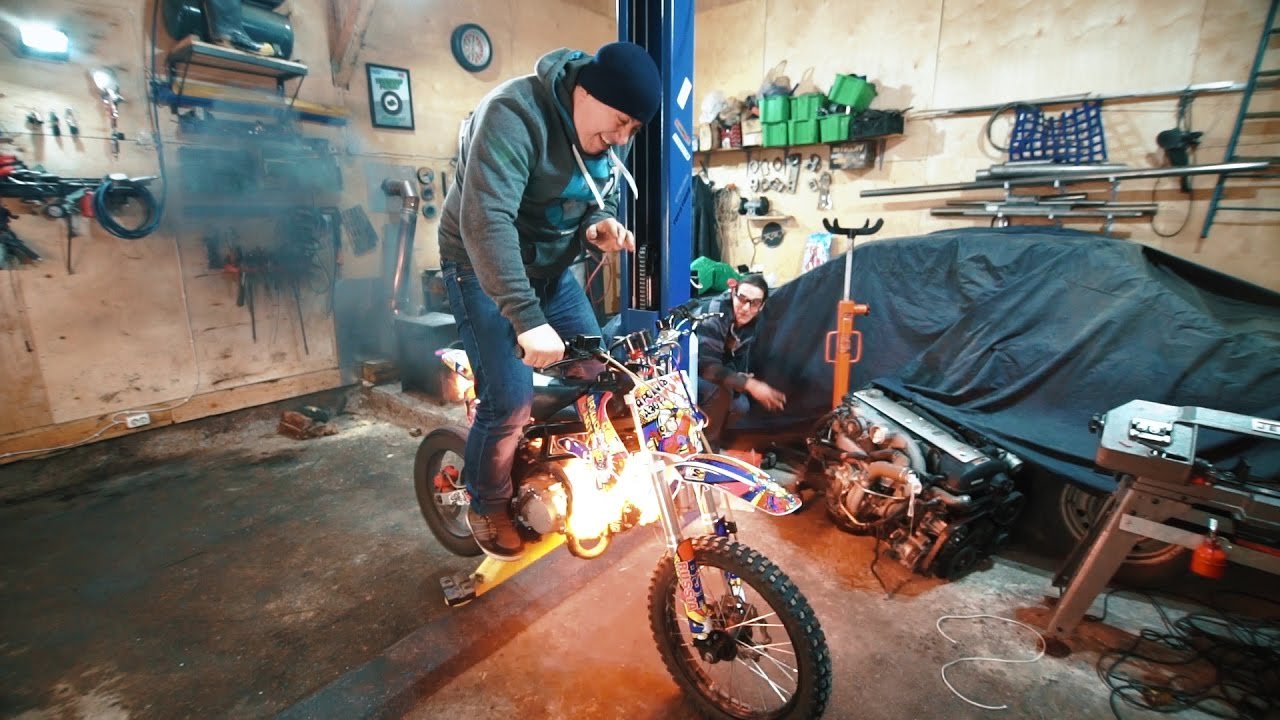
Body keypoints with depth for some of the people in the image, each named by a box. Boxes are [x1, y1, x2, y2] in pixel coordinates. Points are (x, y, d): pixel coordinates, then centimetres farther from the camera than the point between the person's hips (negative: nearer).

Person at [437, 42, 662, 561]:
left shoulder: (612, 136, -3)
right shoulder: (514, 114, -26)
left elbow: (603, 198, 11)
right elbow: (485, 221, -37)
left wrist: (600, 224, -16)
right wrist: (527, 319, -45)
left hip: (549, 267, 7)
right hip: (483, 266, -7)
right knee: (510, 398, -14)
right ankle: (487, 507, 14)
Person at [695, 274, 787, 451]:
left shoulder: (750, 325, -6)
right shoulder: (714, 314, -30)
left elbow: (738, 366, -2)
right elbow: (707, 367, -36)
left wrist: (740, 380, -25)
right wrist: (751, 385, -41)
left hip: (708, 376, 7)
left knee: (741, 405, -10)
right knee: (720, 392, -30)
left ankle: (706, 438, 13)